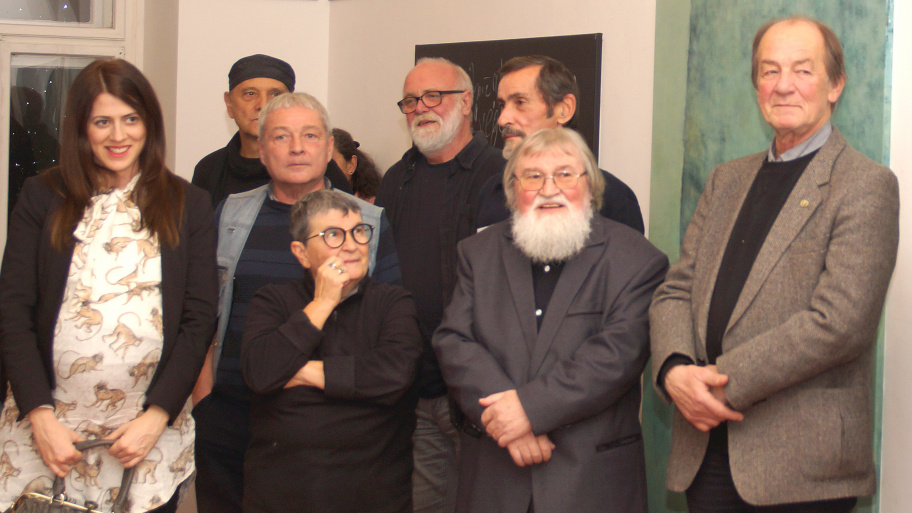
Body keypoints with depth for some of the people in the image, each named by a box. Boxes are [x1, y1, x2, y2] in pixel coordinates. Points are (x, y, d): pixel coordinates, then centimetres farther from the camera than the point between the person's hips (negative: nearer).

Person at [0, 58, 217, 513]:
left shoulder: (189, 207, 5)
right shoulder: (43, 198, 4)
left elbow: (199, 319, 1)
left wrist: (156, 417, -8)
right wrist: (40, 416, -9)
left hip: (152, 430, 0)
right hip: (47, 432, 0)